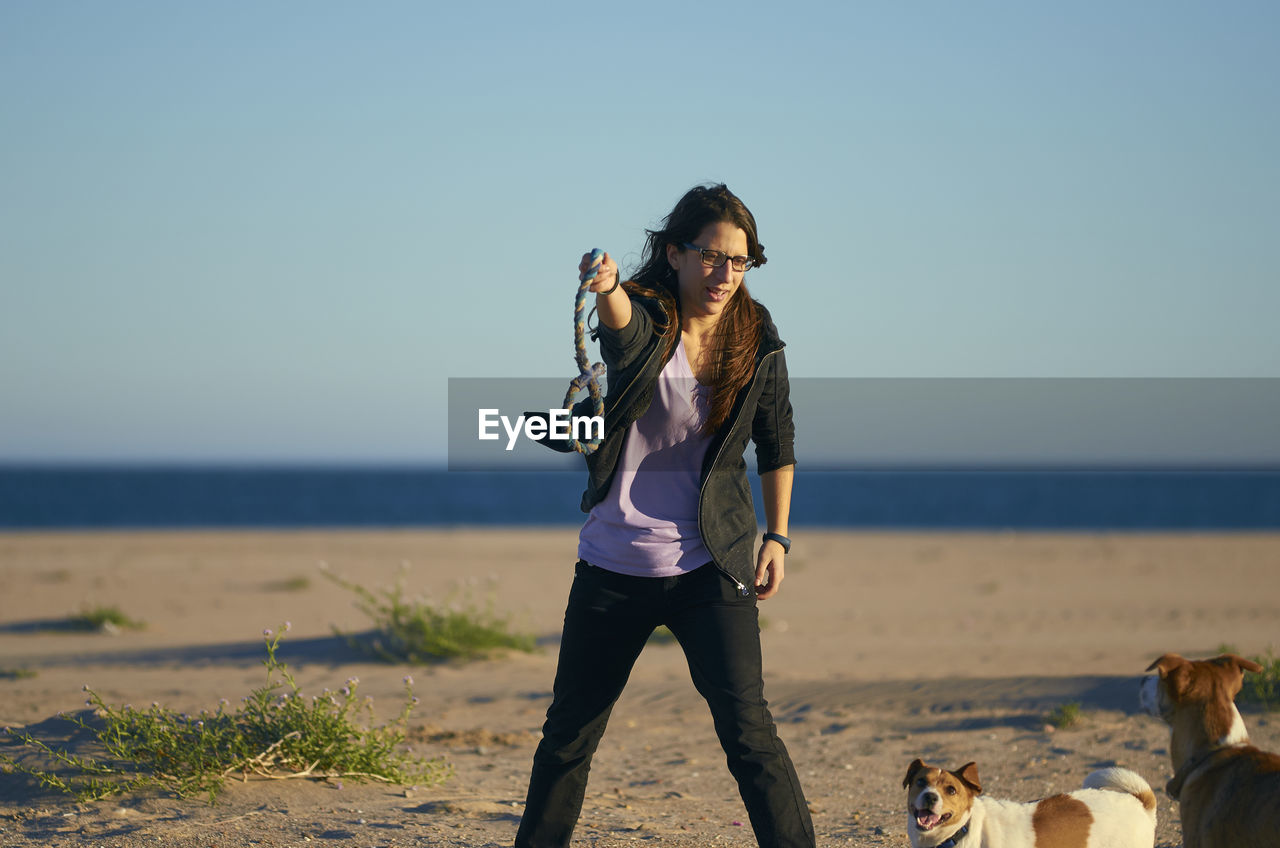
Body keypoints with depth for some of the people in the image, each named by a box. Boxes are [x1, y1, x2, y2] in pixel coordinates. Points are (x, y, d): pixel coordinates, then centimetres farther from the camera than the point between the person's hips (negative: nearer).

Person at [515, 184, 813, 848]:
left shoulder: (757, 342, -3)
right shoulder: (645, 319, -10)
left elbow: (778, 442, 12)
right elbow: (622, 327, -36)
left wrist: (778, 537, 3)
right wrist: (605, 288, -59)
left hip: (710, 568, 0)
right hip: (613, 563, 0)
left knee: (747, 729, -12)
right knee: (568, 734, 11)